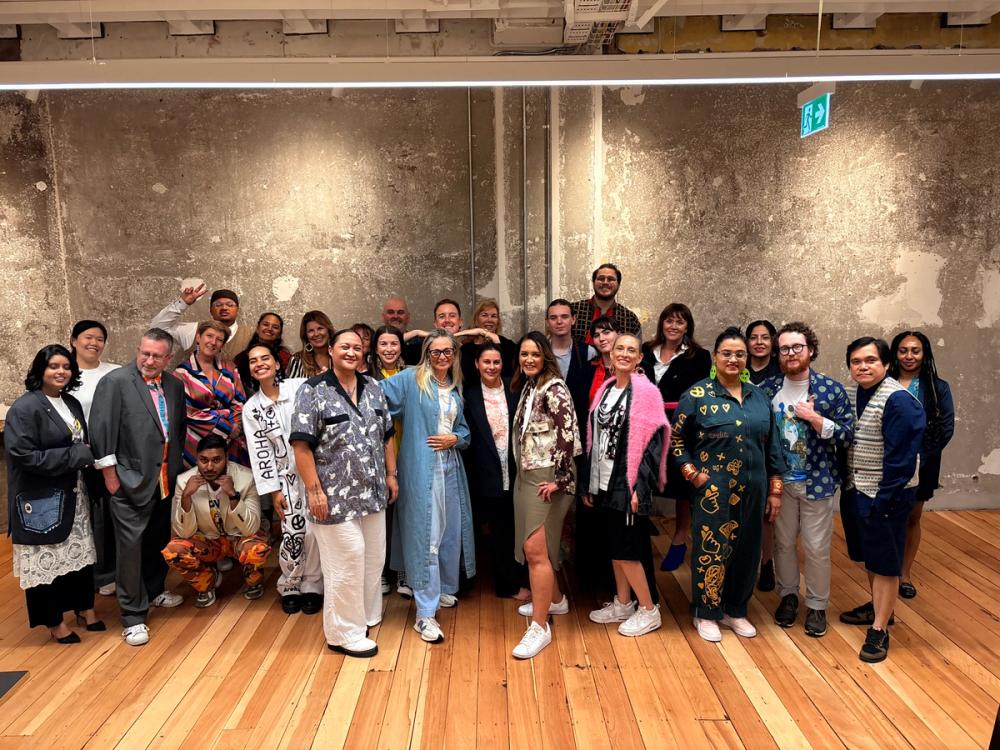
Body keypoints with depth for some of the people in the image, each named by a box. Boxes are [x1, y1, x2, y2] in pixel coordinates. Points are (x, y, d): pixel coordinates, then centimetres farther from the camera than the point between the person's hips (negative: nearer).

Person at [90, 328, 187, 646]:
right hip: (131, 480, -5)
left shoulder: (174, 386, 8)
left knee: (159, 539, 18)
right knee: (131, 545, -2)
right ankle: (134, 616, 8)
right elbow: (102, 429, -11)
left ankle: (155, 591, 39)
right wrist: (110, 473, -12)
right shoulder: (115, 381, -8)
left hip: (165, 479, 6)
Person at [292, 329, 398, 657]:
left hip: (373, 492, 6)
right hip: (336, 495, -6)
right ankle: (345, 633, 16)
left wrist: (390, 475, 11)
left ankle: (367, 615, 36)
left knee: (373, 557, 16)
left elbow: (386, 436, 14)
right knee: (346, 562, 0)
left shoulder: (373, 389, 8)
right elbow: (302, 445, -13)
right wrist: (314, 490, -16)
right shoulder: (312, 391, -10)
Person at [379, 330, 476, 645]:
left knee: (451, 530, 15)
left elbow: (464, 429, 16)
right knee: (426, 536, -7)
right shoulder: (411, 379, -4)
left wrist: (455, 438, -3)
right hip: (422, 468, -6)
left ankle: (444, 589, 38)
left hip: (450, 467, 6)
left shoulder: (456, 388, 13)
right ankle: (425, 614, -1)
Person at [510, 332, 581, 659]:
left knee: (535, 549, -10)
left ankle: (540, 627, -2)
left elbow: (569, 435, -20)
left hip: (547, 478, -9)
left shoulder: (554, 389, -14)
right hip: (526, 475, 9)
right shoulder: (528, 386, 12)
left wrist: (560, 479, -20)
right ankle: (555, 599, 38)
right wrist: (523, 473, 17)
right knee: (532, 547, 17)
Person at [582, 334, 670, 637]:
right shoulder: (604, 390, 10)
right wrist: (589, 483, 11)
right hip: (604, 482, 6)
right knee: (614, 545, 14)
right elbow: (593, 439, 12)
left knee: (625, 548, -2)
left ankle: (648, 610, 14)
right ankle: (622, 604, 28)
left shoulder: (646, 392, -9)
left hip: (629, 483, -6)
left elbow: (652, 443, -13)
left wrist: (640, 486, -19)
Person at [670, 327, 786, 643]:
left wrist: (775, 489, 8)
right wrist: (692, 474, -10)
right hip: (713, 490, -5)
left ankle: (735, 610, 31)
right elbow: (675, 439, -2)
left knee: (747, 551, 13)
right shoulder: (698, 395, -6)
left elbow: (772, 446, 11)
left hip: (753, 490, 5)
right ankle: (706, 613, 21)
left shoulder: (759, 396, 7)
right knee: (712, 550, 3)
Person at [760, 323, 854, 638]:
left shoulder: (831, 389, -8)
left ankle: (817, 605, 25)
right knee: (783, 543, 14)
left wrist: (815, 418, -22)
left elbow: (847, 436, -9)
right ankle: (788, 595, 34)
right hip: (779, 481, 2)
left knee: (817, 548, 6)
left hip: (817, 482, -2)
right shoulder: (768, 389, -1)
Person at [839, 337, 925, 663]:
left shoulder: (899, 401, -19)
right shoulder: (849, 394, 4)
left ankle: (879, 630, 14)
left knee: (884, 562, 4)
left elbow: (900, 457, -20)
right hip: (855, 490, 7)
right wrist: (846, 485, 11)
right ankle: (878, 606, 41)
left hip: (885, 495, -7)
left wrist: (884, 499, -19)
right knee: (869, 556, 22)